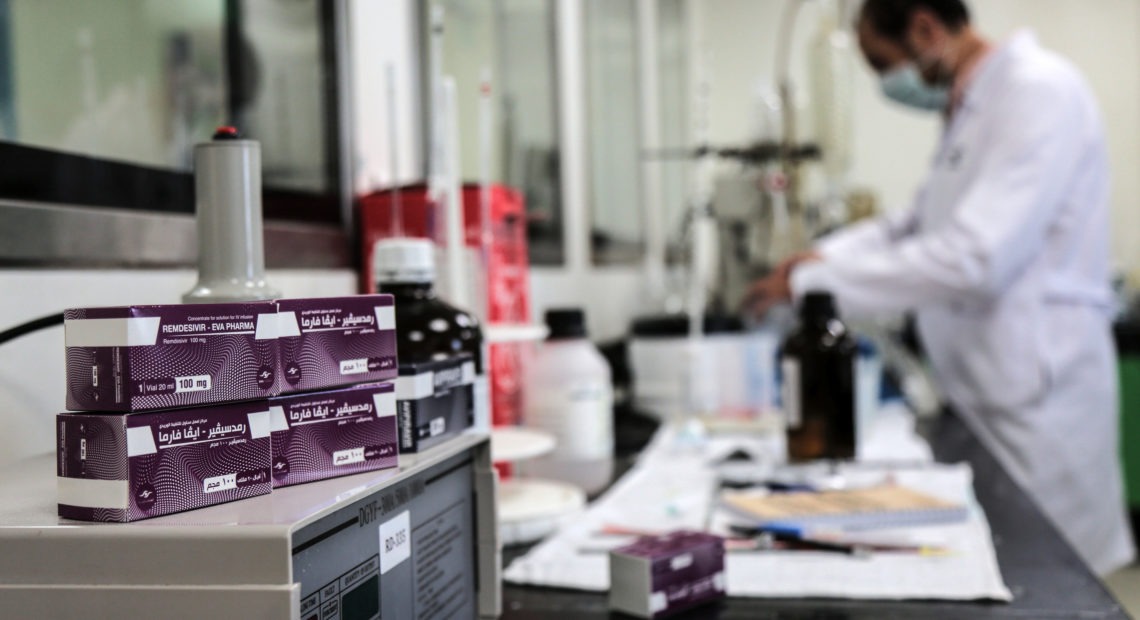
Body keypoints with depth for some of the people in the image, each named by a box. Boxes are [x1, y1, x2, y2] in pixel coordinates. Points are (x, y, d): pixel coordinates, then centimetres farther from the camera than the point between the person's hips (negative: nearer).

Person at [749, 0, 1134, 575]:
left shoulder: (1040, 91, -18)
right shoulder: (969, 106, 12)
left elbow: (973, 260, -27)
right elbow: (923, 221, 24)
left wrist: (814, 281, -20)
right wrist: (825, 253, 8)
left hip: (1034, 394, -9)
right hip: (982, 391, 9)